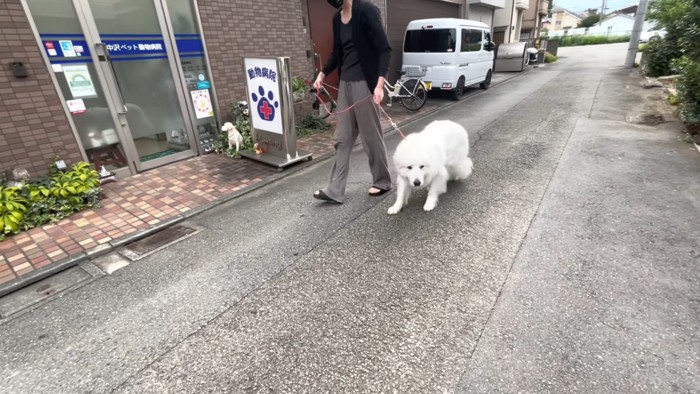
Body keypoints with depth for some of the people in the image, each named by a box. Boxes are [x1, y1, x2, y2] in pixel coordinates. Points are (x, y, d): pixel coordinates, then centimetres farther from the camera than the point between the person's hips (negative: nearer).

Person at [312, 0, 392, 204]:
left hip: (364, 83, -7)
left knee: (371, 136, 3)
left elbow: (384, 49, -15)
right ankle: (335, 190, 10)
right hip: (345, 83, 8)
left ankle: (382, 182, 22)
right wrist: (322, 74, 16)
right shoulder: (337, 18, 12)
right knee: (343, 138, 6)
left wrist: (380, 84, -25)